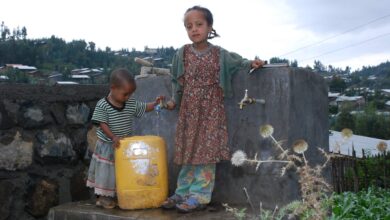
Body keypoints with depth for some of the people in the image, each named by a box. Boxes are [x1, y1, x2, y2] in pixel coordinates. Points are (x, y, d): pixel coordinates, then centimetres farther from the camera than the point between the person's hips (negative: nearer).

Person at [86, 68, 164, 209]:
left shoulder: (132, 104, -2)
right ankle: (102, 196, 18)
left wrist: (156, 103, -9)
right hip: (107, 146, -4)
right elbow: (102, 124, -17)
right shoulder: (102, 105, -16)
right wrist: (113, 137, -27)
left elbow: (144, 108, 8)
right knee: (106, 171, 4)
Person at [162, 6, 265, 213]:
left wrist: (251, 63, -5)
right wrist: (175, 101, 19)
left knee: (206, 152, -5)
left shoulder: (220, 54, -2)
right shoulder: (182, 54, 2)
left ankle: (199, 196, 1)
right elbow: (177, 81, 14)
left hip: (211, 110, -2)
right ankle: (183, 192, 16)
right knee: (188, 152, 7)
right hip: (188, 111, 2)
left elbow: (237, 61, 14)